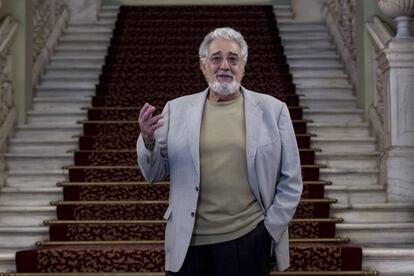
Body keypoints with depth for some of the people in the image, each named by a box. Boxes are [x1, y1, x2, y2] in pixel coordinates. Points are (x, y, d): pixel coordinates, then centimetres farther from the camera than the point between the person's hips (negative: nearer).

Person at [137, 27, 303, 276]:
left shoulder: (273, 110, 2)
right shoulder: (177, 109, 4)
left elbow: (290, 181, 5)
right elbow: (155, 174, 7)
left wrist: (271, 230, -1)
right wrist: (148, 141, -11)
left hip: (248, 242, -1)